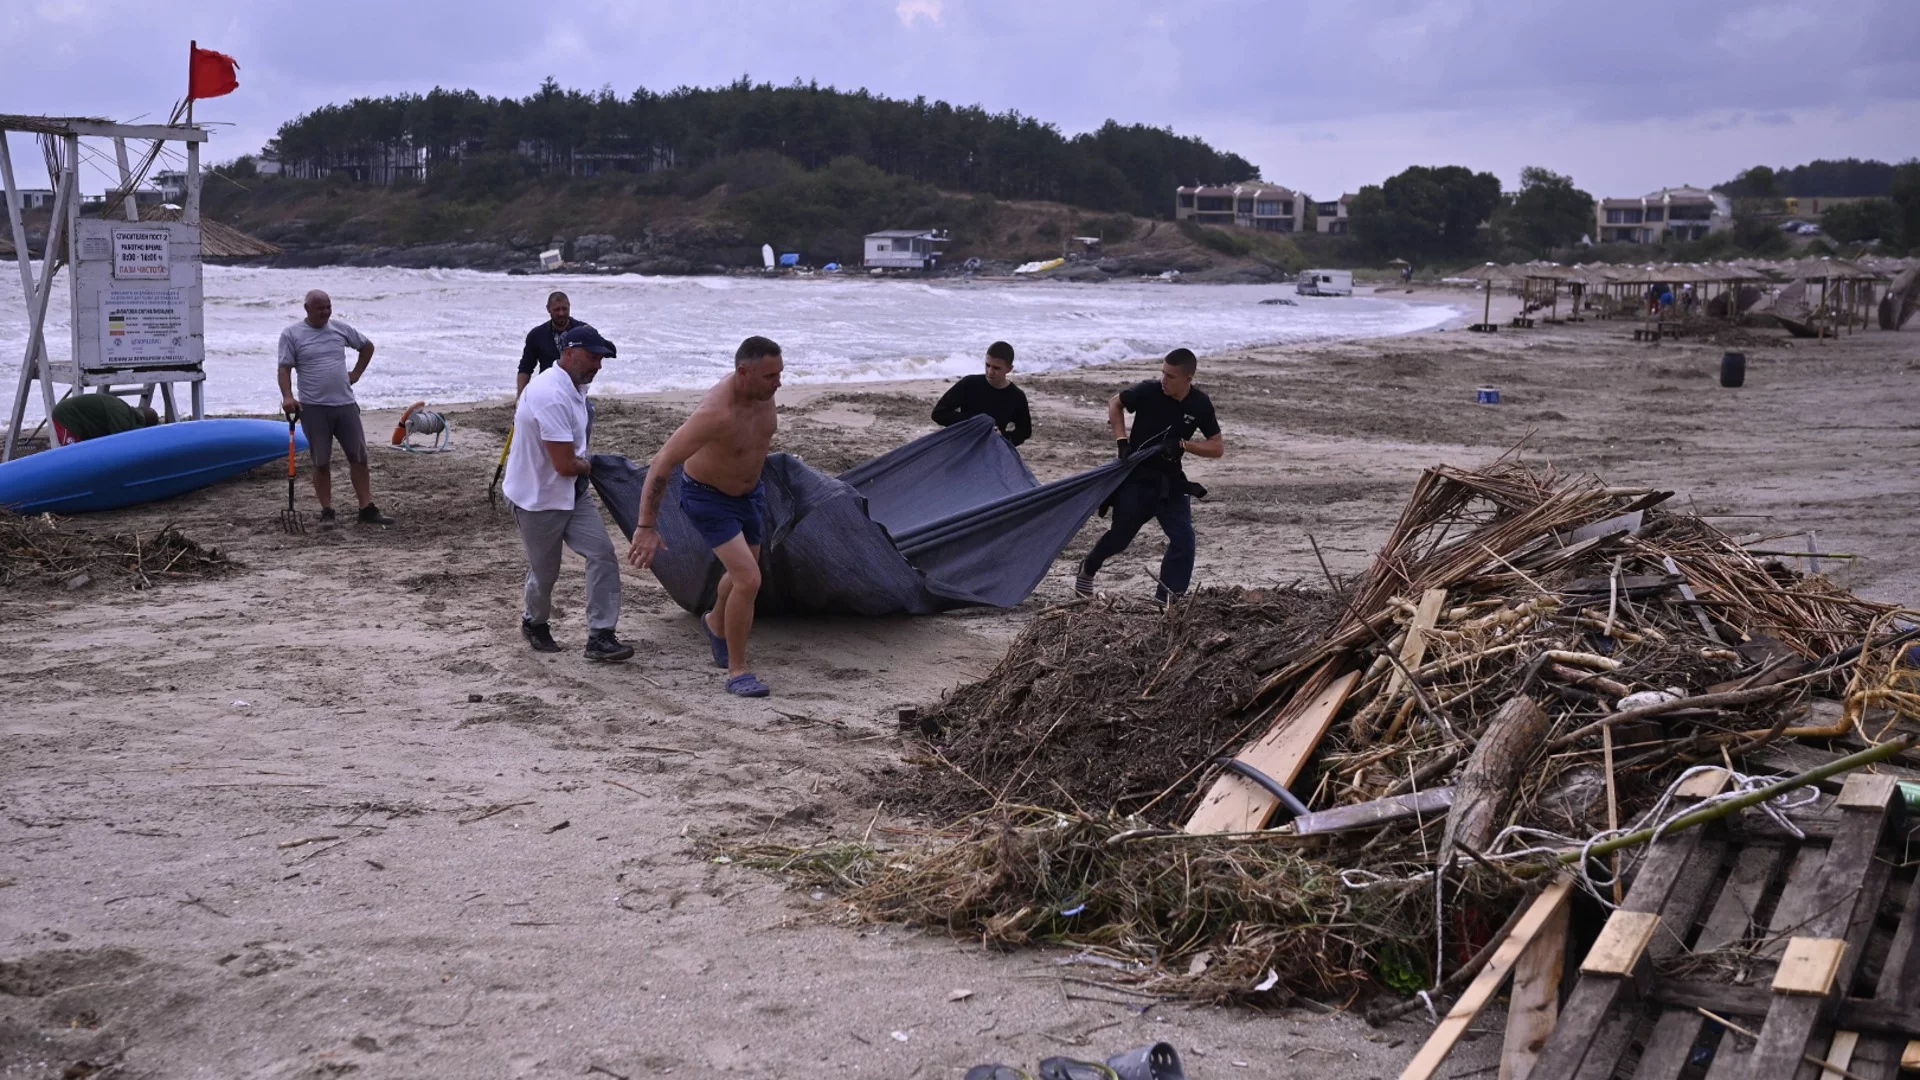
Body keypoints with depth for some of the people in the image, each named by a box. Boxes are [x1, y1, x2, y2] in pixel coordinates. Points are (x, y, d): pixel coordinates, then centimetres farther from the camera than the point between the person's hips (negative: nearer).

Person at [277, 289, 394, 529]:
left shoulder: (341, 329, 8)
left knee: (359, 457, 2)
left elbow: (367, 346, 22)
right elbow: (285, 368, -6)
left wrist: (356, 373, 12)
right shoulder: (291, 334, -1)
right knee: (321, 462, 1)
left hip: (345, 404, 3)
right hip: (313, 408, -3)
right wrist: (287, 396, -20)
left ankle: (367, 509, 8)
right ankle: (327, 512, 9)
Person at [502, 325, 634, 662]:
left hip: (572, 494, 8)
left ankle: (600, 637, -4)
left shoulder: (574, 388, 4)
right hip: (538, 499, -8)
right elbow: (565, 465, -29)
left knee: (602, 553, -6)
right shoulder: (551, 396, -29)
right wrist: (586, 466, -6)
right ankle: (534, 623, 39)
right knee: (544, 571, 9)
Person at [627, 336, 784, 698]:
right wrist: (647, 528, -35)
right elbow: (662, 464, -34)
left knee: (742, 572, 25)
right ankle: (737, 671, -1)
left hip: (748, 491, 8)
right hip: (708, 497, -8)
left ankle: (716, 624, 57)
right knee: (748, 579, -17)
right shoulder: (717, 412, -38)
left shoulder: (764, 392, -16)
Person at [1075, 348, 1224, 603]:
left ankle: (1164, 599, -1)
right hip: (1136, 478, -2)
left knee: (1183, 539, -10)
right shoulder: (1148, 391, -16)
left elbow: (1218, 447, -5)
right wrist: (1122, 441, -9)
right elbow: (1115, 403, 3)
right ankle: (1087, 569, 39)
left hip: (1170, 481, 2)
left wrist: (1182, 444, -20)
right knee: (1120, 536, 9)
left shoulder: (1200, 404, -10)